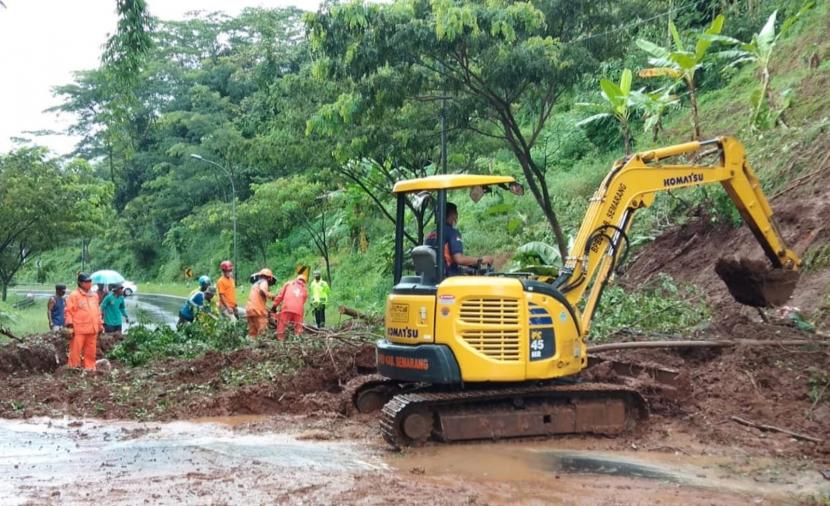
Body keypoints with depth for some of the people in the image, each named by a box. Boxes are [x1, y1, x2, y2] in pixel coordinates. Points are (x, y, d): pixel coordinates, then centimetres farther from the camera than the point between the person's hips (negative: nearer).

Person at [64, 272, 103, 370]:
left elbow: (97, 311, 23)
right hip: (79, 330, -6)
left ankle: (90, 368, 17)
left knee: (90, 351, 10)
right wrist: (70, 324, -12)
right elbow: (69, 311, -6)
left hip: (92, 329, 6)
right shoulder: (74, 296, -3)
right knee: (75, 350, -4)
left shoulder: (94, 296, 16)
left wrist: (100, 324, 20)